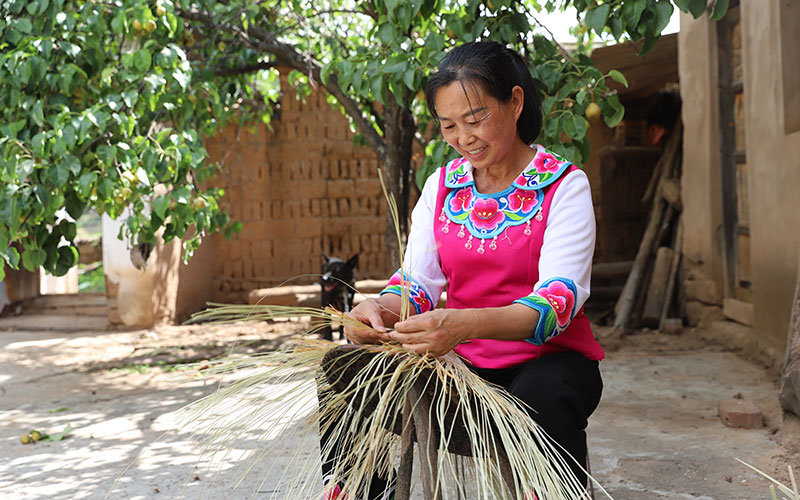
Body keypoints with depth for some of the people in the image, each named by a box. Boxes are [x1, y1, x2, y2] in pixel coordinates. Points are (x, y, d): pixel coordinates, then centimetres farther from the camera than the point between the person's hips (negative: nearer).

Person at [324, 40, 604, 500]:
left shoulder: (564, 185, -7)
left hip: (545, 357, -4)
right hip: (461, 359, 4)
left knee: (544, 398, -37)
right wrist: (384, 309, -25)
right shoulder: (442, 185, 8)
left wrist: (468, 324, -39)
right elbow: (418, 279, 2)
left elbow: (562, 295, -20)